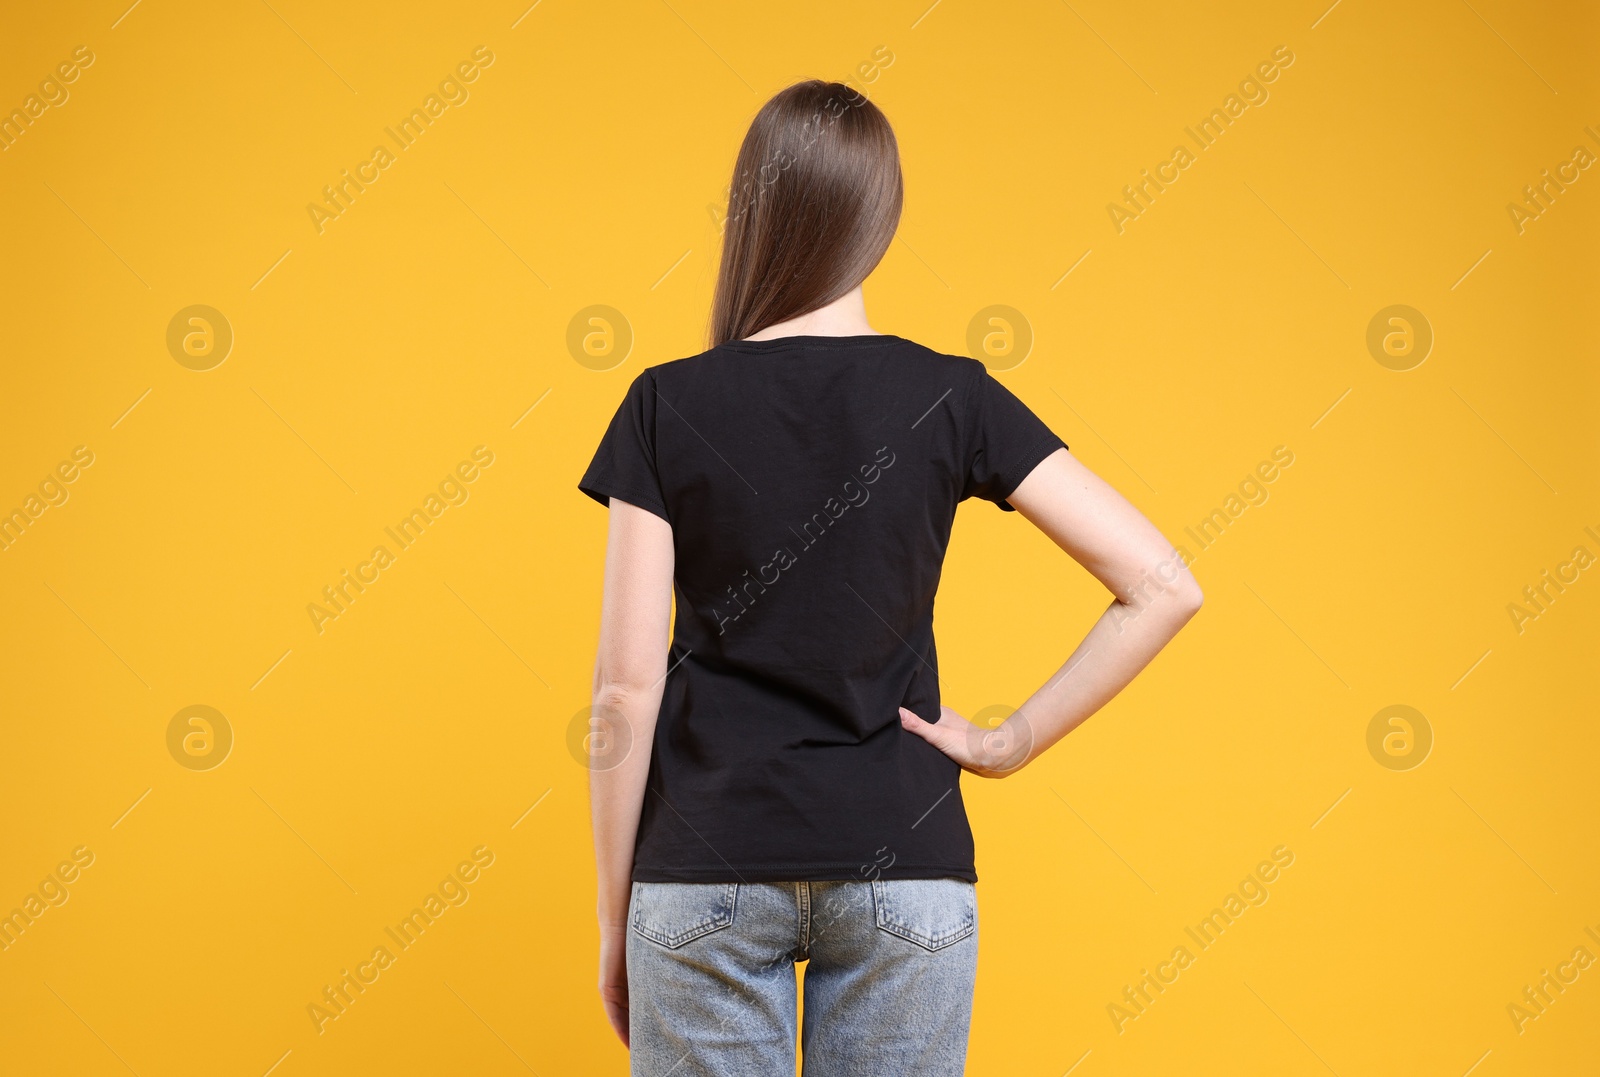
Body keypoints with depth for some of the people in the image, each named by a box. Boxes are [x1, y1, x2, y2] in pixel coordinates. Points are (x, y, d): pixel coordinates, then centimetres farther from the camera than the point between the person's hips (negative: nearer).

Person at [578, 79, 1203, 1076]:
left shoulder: (668, 406, -6)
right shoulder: (951, 398, -3)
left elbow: (626, 688, -6)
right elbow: (1165, 587, -9)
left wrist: (614, 919, 3)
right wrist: (1013, 742, -3)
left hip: (706, 872, -1)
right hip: (901, 867, 1)